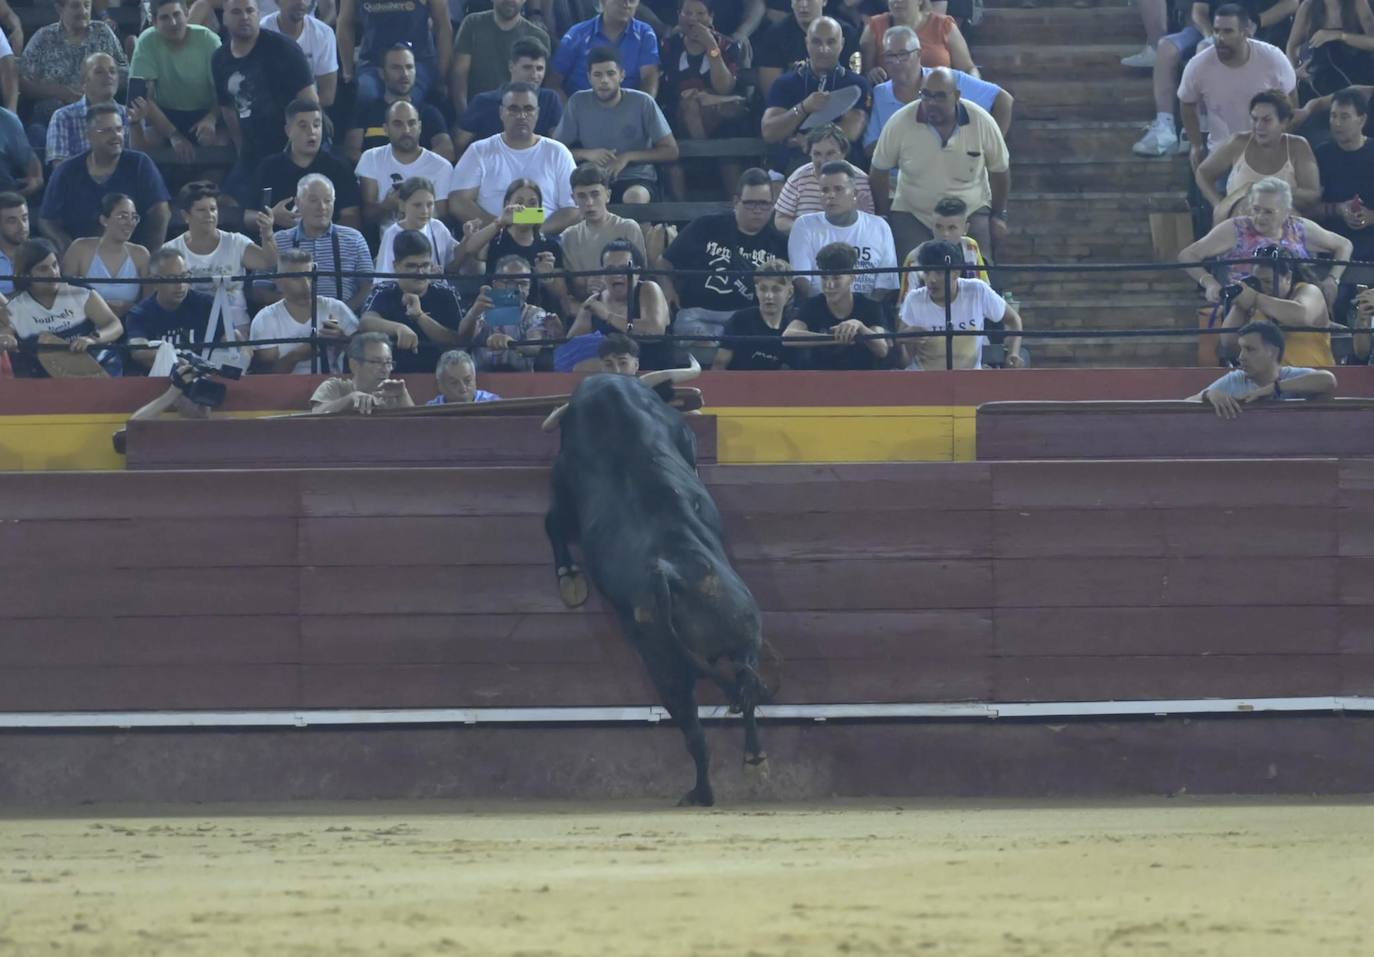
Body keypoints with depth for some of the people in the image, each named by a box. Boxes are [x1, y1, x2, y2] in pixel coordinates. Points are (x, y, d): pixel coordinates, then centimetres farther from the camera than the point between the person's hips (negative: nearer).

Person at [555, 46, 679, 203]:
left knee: (635, 197, -38)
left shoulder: (642, 102, -5)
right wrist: (586, 154, -15)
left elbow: (671, 151, -2)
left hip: (637, 181, -1)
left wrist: (628, 157, -13)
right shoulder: (578, 103, 1)